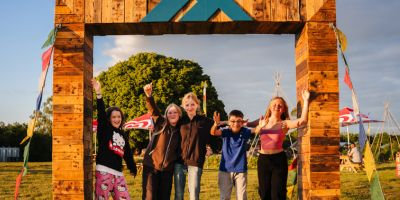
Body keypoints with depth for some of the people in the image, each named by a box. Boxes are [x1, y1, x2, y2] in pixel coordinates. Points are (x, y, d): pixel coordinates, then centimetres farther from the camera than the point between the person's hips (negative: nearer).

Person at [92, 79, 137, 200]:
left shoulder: (123, 135, 19)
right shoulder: (104, 130, 3)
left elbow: (127, 153, 25)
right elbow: (101, 114, -12)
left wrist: (133, 168, 28)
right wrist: (98, 93, -23)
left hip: (118, 173, 5)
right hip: (104, 171, -5)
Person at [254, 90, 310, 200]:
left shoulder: (284, 124, -3)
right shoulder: (263, 121, 8)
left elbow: (303, 120, -17)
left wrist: (305, 100, -17)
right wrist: (260, 126, -22)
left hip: (278, 159, -3)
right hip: (263, 159, 3)